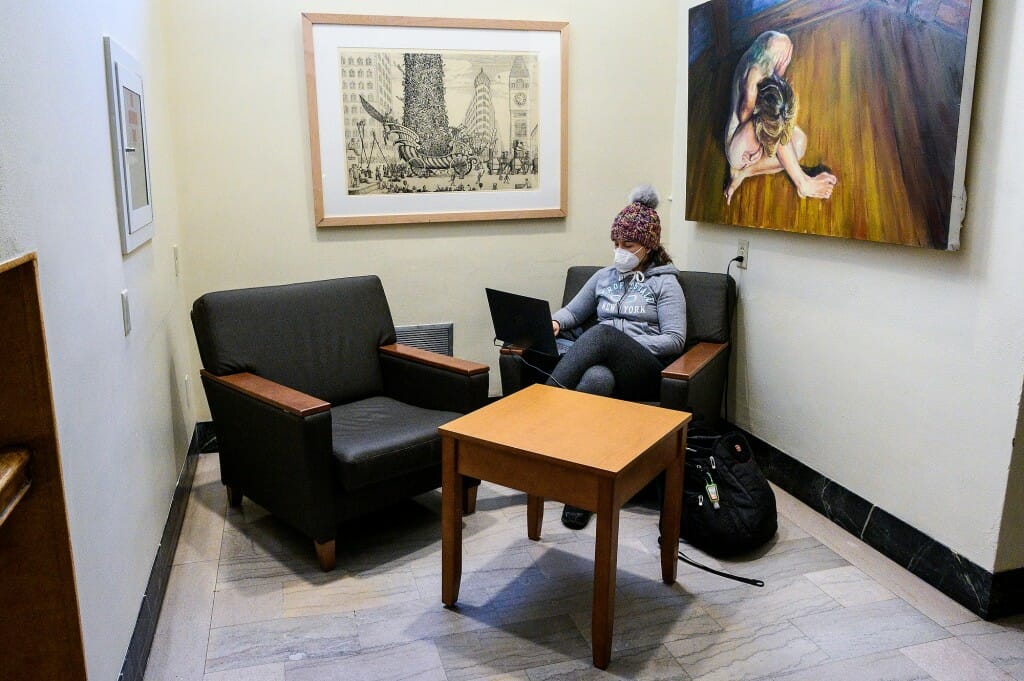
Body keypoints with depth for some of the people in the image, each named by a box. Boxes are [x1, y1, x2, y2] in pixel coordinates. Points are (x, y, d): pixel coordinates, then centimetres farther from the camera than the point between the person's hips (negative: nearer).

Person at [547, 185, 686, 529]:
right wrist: (554, 322, 3)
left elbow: (675, 340, 0)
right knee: (595, 379, -38)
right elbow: (573, 311, 29)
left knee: (603, 334, -37)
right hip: (602, 363, 3)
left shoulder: (665, 283, 11)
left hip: (644, 370, -3)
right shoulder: (604, 276, 26)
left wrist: (628, 344, -14)